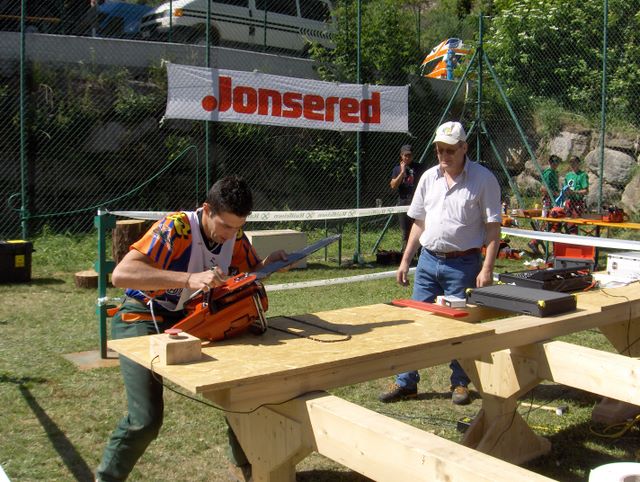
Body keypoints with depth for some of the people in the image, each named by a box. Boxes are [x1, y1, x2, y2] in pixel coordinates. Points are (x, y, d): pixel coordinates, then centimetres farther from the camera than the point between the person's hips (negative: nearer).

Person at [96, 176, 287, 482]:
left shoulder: (234, 234, -8)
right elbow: (120, 275, -40)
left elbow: (252, 271, 9)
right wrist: (190, 278, -50)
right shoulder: (175, 228, -29)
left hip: (189, 318, 7)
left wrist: (269, 264, -15)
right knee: (146, 419, -17)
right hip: (142, 321, -6)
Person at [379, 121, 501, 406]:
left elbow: (493, 228, -8)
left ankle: (460, 383, 23)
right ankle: (406, 382, 19)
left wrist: (487, 268, -15)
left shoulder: (483, 179, -7)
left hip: (462, 264, -4)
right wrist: (405, 261, 11)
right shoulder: (429, 177, 8)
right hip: (428, 260, 5)